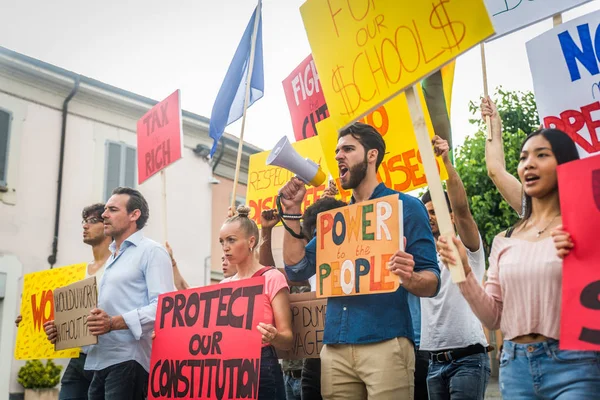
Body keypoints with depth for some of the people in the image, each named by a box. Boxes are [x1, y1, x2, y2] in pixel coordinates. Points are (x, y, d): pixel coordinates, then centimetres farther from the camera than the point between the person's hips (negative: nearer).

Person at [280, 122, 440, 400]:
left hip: (385, 343, -5)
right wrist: (292, 210, 6)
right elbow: (297, 269, 11)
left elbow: (432, 281, -4)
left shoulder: (405, 206, 1)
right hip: (334, 348, 5)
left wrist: (410, 278, -28)